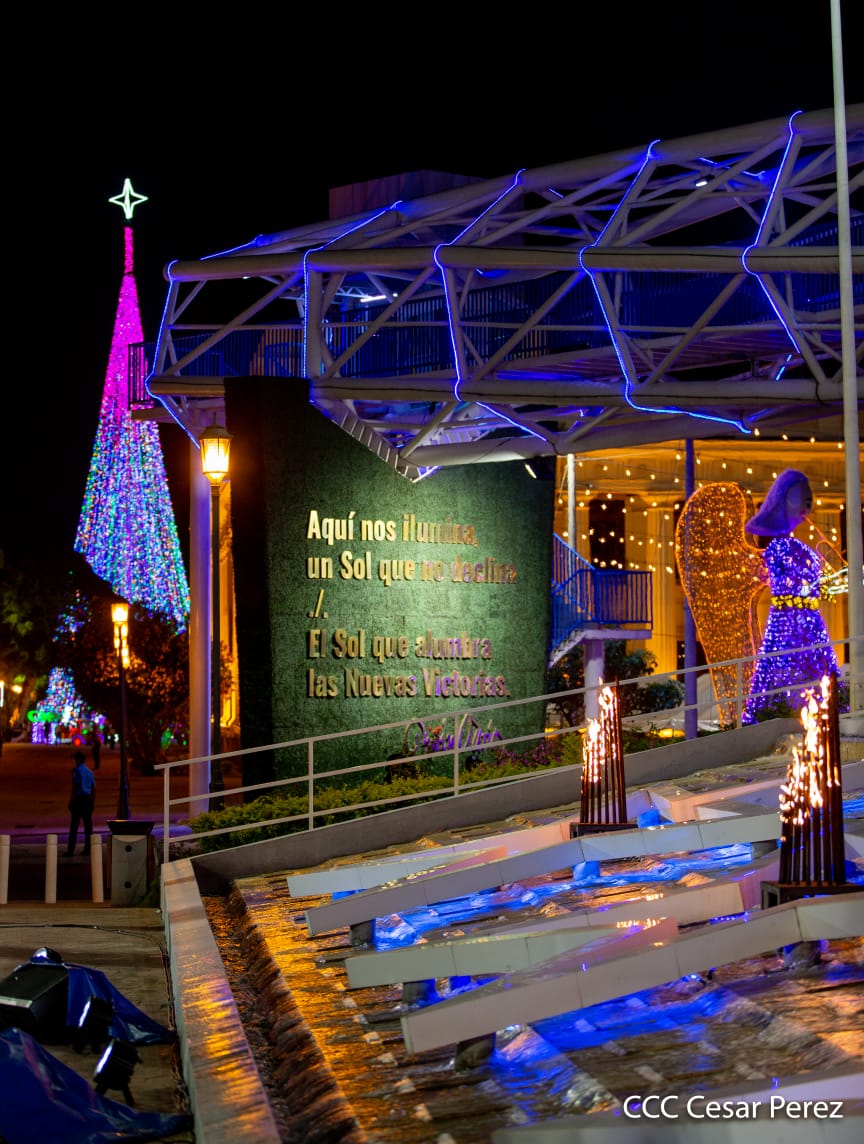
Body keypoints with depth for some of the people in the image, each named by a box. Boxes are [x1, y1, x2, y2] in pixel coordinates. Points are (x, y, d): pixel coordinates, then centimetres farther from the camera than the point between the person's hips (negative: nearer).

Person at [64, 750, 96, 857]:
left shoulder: (77, 770, -7)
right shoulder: (90, 772, 14)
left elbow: (75, 787, -12)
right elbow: (93, 788, 16)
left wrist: (71, 800, -10)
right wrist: (93, 802, 21)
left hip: (78, 799, -7)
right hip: (88, 799, 7)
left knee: (74, 826, -6)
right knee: (88, 824, 10)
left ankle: (70, 850, -8)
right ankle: (87, 849, 11)